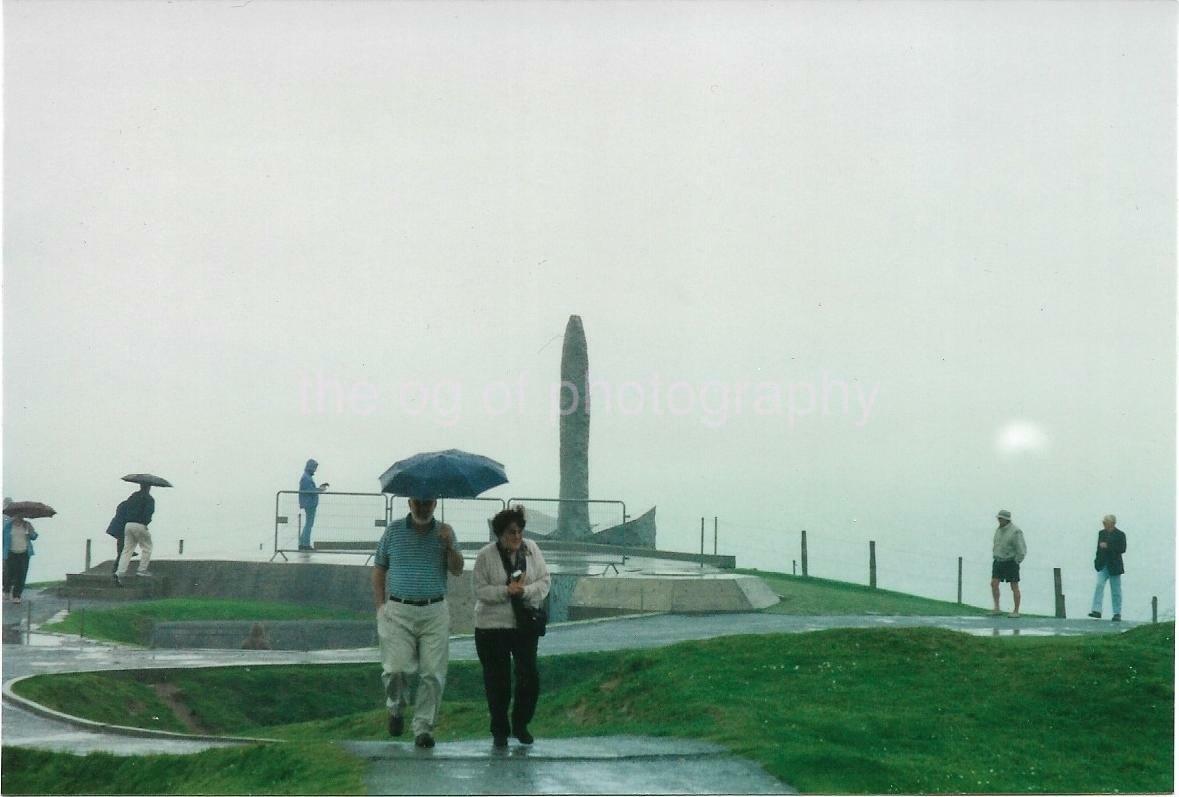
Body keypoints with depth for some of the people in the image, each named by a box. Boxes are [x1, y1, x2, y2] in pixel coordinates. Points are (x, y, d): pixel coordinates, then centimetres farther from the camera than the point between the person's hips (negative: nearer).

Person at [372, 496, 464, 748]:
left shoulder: (444, 532, 8)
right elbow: (379, 569, 11)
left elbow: (457, 570, 1)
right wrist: (380, 605, 2)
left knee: (433, 674, -3)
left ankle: (424, 728, 7)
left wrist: (449, 546, -17)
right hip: (399, 611, -1)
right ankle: (396, 709, 19)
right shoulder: (394, 530, 7)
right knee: (397, 669, -10)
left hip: (435, 612, 1)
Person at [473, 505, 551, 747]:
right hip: (492, 627, -2)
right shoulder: (486, 555, -8)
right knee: (497, 681, 4)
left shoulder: (531, 549, 2)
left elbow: (545, 580, 1)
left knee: (529, 677, -1)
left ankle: (521, 725, 21)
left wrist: (525, 590, -17)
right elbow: (480, 590, -10)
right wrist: (506, 591, -24)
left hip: (525, 625, 2)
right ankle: (499, 731, 19)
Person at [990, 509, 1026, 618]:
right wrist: (995, 558, 13)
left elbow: (1022, 549, -16)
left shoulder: (1015, 531, -17)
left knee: (1014, 587, 0)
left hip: (1011, 562, -7)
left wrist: (1016, 563, -13)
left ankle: (1016, 612, 8)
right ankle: (996, 609, -3)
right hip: (998, 562, 7)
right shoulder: (999, 530, 8)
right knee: (994, 584, -6)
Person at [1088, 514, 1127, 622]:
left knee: (1116, 590, 4)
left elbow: (1122, 549, -15)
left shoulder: (1120, 535, -6)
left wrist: (1108, 546, -21)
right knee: (1099, 585, -12)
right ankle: (1097, 611, -18)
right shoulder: (1101, 533, 9)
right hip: (1103, 565, 4)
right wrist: (1097, 561, 7)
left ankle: (1117, 614, 11)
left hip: (1114, 566, -4)